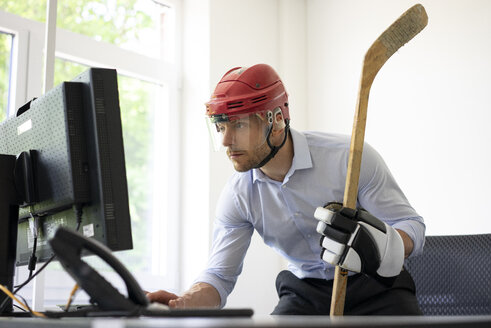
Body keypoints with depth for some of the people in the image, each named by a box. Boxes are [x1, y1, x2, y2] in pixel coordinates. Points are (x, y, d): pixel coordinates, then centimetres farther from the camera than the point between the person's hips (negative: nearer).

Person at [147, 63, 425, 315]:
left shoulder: (350, 156, -20)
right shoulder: (237, 197, -8)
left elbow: (412, 226, -15)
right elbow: (220, 275, -4)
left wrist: (380, 249, -38)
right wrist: (183, 303, -27)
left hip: (375, 285, -2)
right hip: (306, 294, 3)